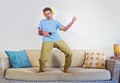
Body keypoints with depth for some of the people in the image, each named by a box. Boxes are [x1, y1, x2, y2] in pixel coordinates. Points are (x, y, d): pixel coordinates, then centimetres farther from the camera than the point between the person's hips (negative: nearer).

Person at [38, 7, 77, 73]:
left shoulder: (56, 22, 25)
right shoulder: (42, 21, 23)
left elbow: (64, 29, 12)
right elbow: (39, 32, 20)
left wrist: (72, 22, 4)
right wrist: (43, 33, -3)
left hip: (58, 40, 2)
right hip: (47, 41, -2)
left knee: (69, 53, -11)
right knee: (43, 59, -17)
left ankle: (66, 69, 8)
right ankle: (41, 70, 13)